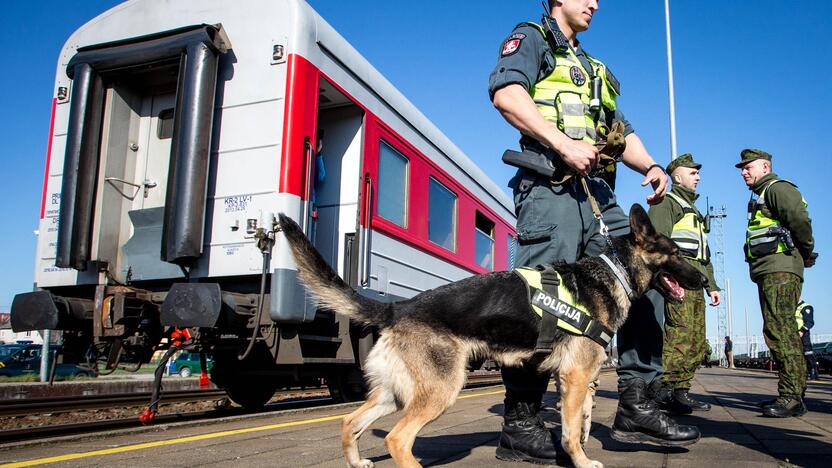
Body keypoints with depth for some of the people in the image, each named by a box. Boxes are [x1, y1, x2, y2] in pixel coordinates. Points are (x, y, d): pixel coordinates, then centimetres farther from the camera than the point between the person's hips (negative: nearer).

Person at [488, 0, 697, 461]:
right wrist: (565, 145, -18)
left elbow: (622, 132, 27)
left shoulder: (594, 68, 34)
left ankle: (636, 406, 9)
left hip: (598, 193, 8)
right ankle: (520, 424, -4)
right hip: (550, 187, -8)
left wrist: (651, 166, 6)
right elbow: (506, 92, -11)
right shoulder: (532, 38, 11)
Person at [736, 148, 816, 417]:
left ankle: (791, 396, -16)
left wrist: (806, 252, -8)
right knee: (784, 332, 10)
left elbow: (800, 219, -20)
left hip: (780, 269, -11)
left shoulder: (777, 188, -4)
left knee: (779, 330, -15)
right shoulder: (758, 197, 27)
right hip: (769, 273, 11)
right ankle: (794, 394, 15)